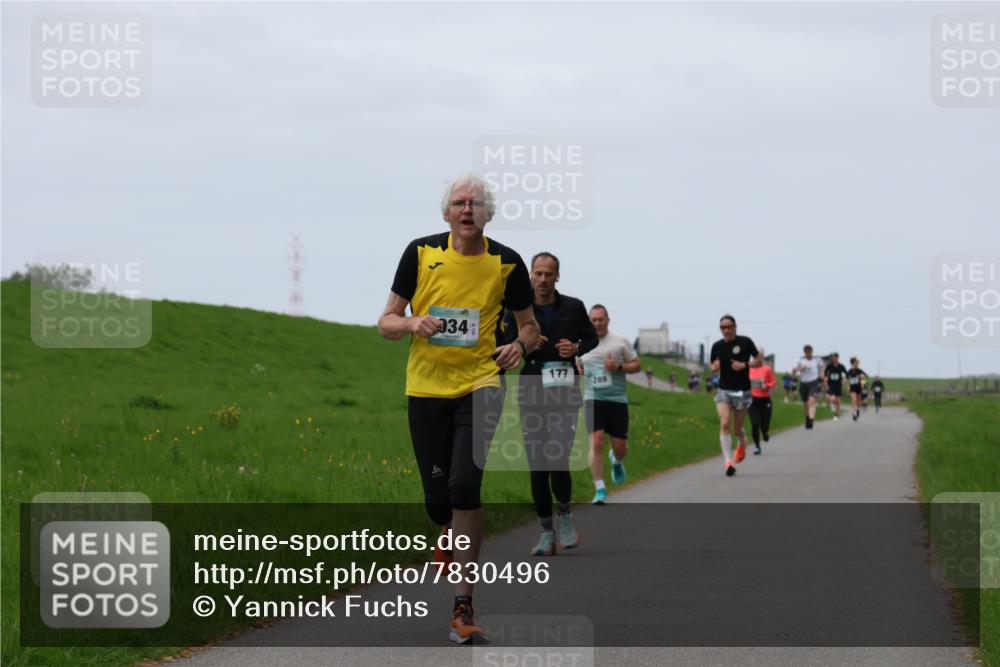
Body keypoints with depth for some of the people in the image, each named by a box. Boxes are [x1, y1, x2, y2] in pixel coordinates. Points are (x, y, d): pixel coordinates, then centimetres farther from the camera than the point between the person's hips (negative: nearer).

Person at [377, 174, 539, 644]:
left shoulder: (507, 263, 0)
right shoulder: (421, 253, 1)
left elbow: (529, 326, 12)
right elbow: (387, 322, 5)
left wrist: (519, 345, -11)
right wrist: (413, 324, -18)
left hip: (479, 385, -2)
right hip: (426, 388, 2)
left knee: (464, 486, -19)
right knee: (437, 500, 4)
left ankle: (462, 604, -13)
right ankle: (452, 534, 45)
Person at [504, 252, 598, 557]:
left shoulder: (573, 307, 3)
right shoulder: (517, 310, 3)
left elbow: (592, 337, 16)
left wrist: (576, 349, -6)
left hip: (565, 391, -1)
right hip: (532, 392, 1)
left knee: (558, 460, -14)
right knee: (537, 464, 0)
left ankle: (565, 516, 12)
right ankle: (546, 532, 10)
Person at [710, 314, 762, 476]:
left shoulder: (745, 342, -5)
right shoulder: (717, 346, 3)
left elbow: (758, 361, 2)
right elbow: (713, 367, 16)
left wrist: (744, 365, -15)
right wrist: (715, 367, -8)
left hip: (742, 391, -1)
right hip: (724, 390, 1)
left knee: (736, 429, 7)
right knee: (724, 424, -18)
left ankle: (743, 442, 44)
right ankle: (729, 461, -18)